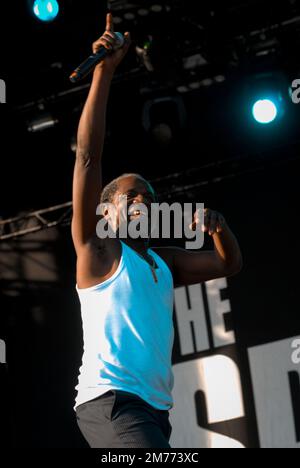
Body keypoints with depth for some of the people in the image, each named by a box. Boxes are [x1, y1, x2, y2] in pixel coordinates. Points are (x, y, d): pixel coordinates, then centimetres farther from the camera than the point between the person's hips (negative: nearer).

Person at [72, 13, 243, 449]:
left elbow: (229, 264, 28)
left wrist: (218, 224, 6)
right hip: (109, 400, -8)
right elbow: (88, 157, -6)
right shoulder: (99, 250, 3)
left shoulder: (163, 262, 21)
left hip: (154, 408, 8)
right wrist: (103, 72, -9)